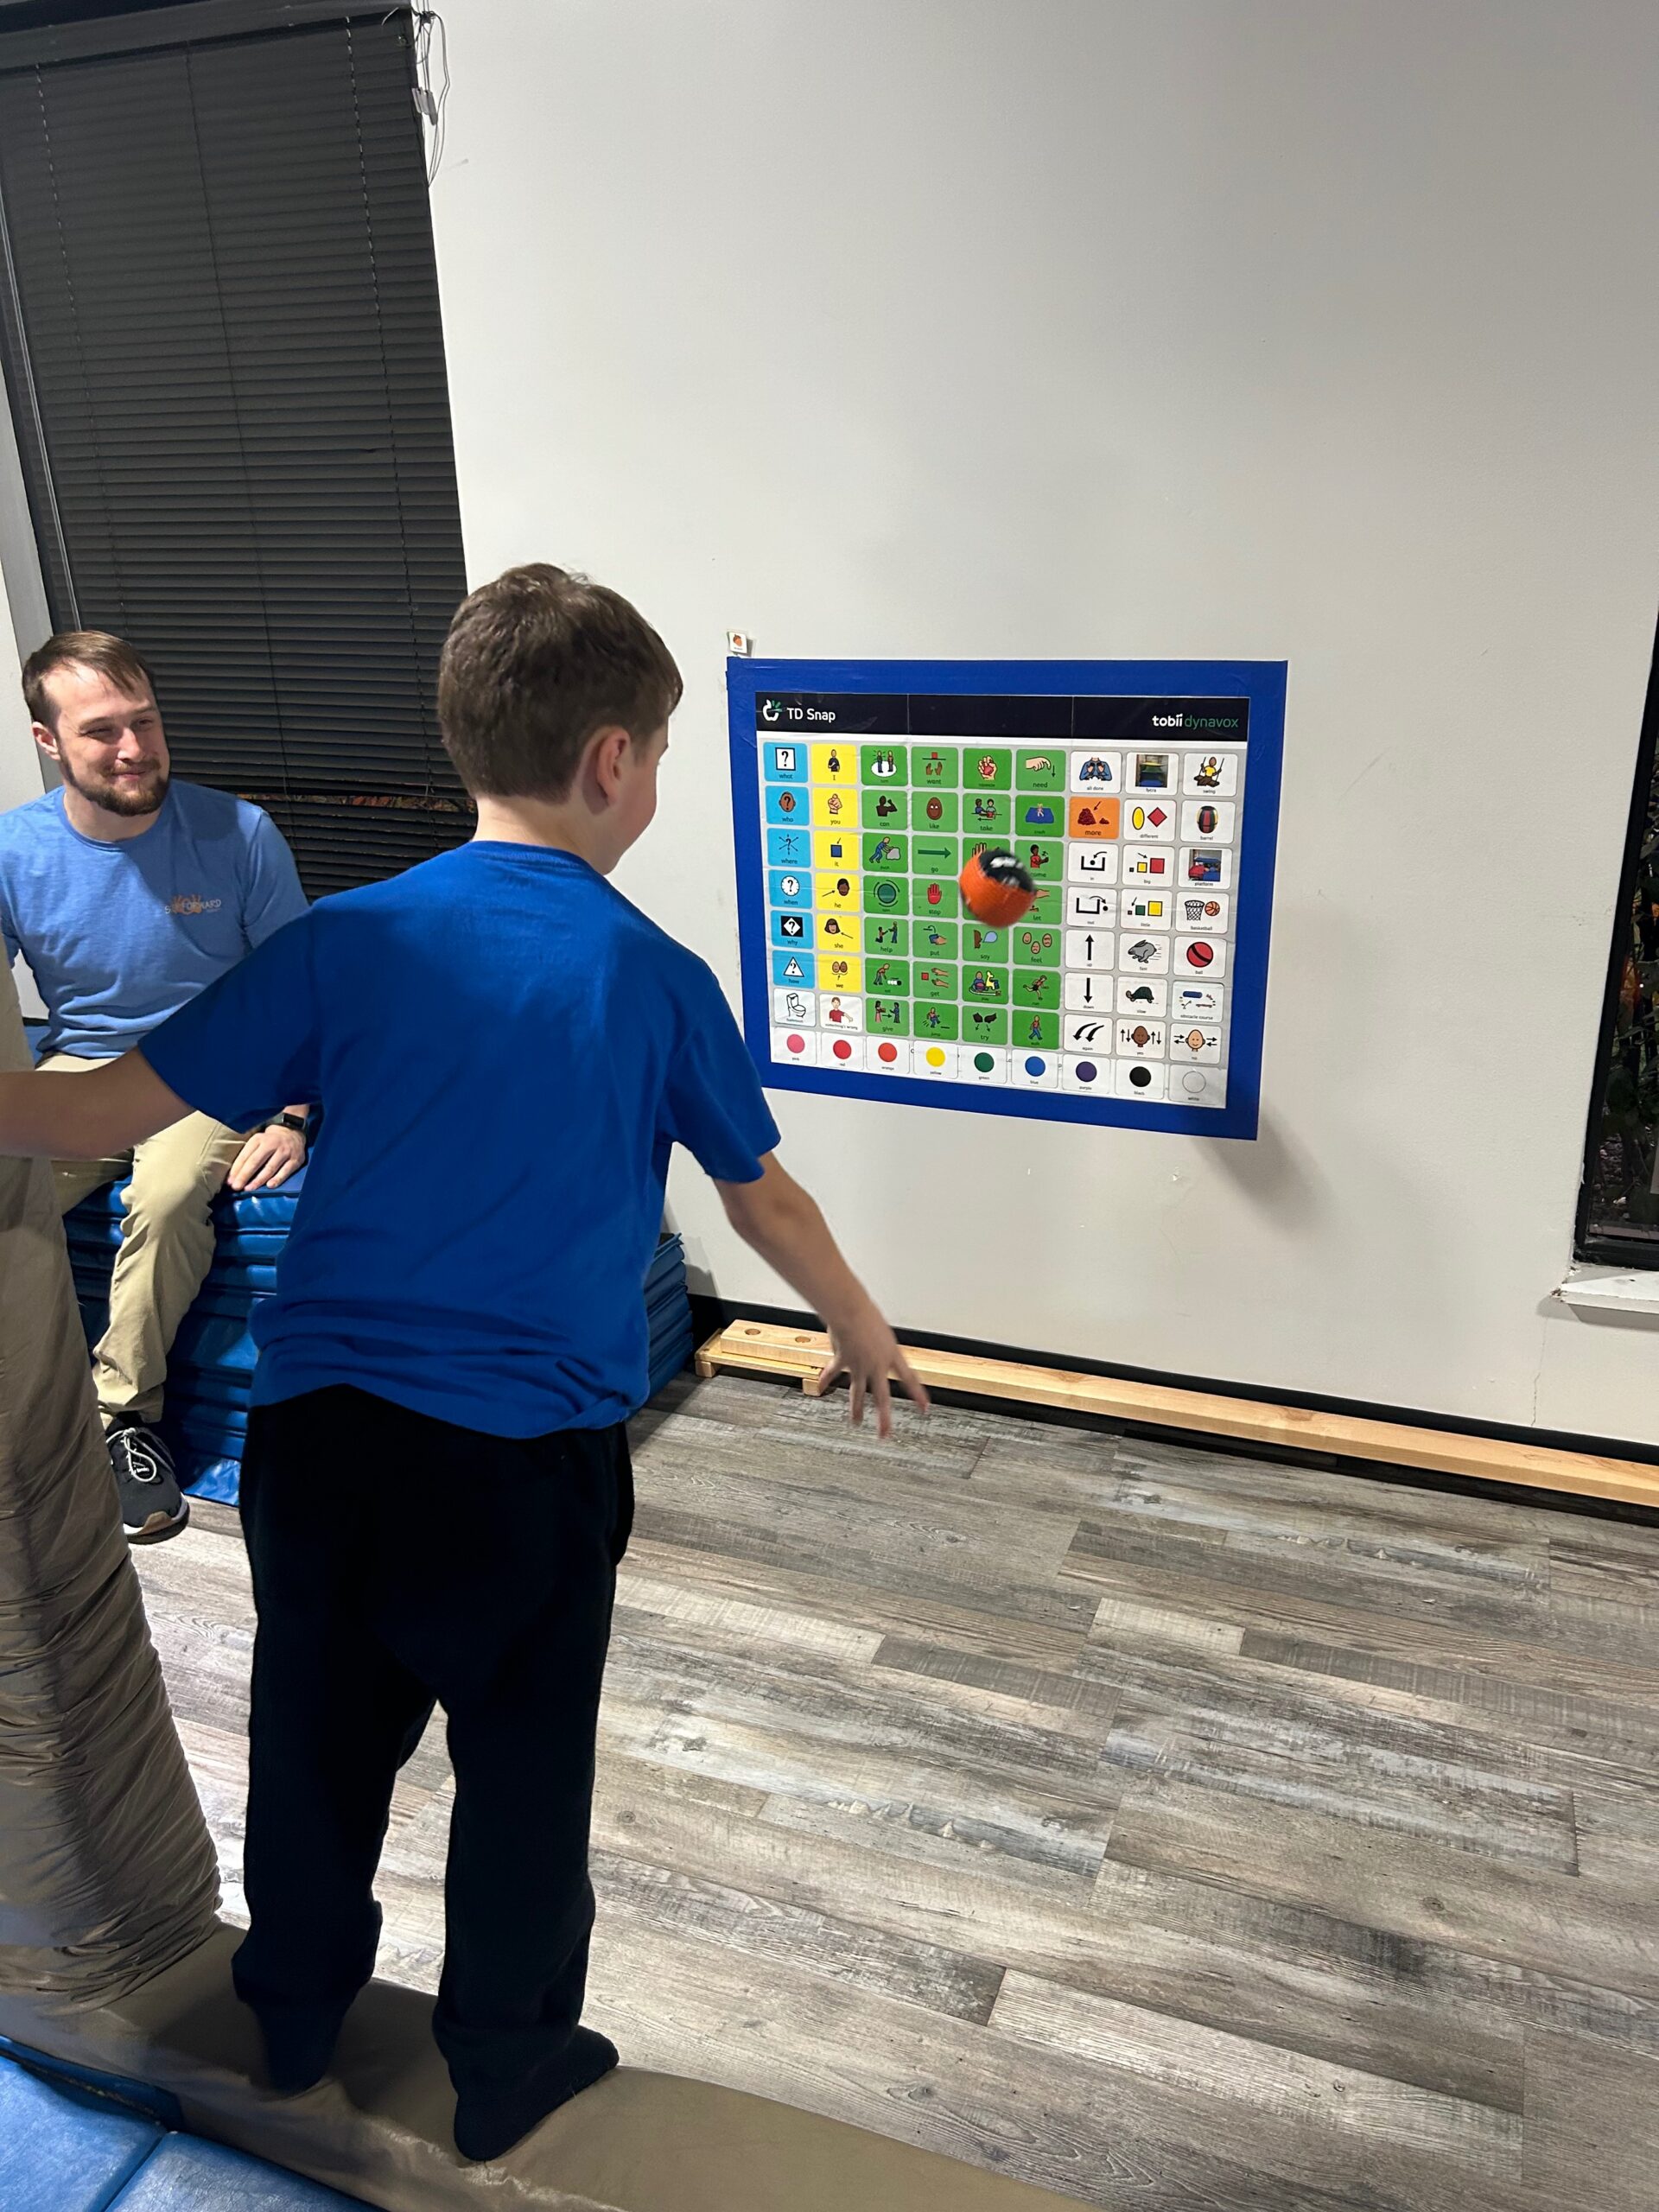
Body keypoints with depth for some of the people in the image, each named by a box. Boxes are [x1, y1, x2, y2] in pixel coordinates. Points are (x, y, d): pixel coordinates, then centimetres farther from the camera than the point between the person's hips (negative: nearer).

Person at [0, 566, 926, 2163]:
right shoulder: (657, 981, -6)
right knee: (521, 1775, 18)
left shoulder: (346, 940, -3)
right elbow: (767, 1205, 5)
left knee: (320, 1740, 23)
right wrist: (861, 1329, 22)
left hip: (319, 1427, 3)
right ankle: (505, 2072, 39)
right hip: (530, 1460, -2)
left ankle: (295, 2019, 48)